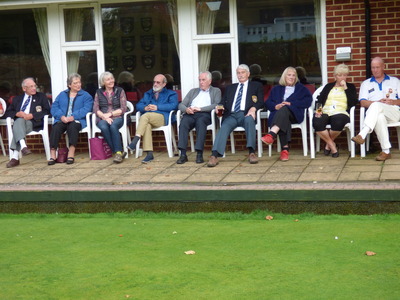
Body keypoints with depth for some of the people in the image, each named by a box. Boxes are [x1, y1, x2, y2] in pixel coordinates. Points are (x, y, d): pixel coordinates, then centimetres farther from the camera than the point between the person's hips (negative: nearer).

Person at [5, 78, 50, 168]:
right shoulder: (17, 99, 27)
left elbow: (46, 111, 5)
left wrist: (32, 115, -9)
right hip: (18, 122, 2)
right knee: (19, 121, -36)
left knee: (18, 126, -34)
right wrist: (17, 114, -4)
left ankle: (15, 157, -45)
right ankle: (23, 146, -55)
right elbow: (9, 112, 20)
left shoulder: (41, 97, 19)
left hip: (35, 123, -2)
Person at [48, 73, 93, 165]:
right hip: (62, 120, 2)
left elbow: (86, 109, -4)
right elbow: (54, 107, 11)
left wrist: (73, 117, -18)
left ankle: (71, 154, -39)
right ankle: (52, 155, -34)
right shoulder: (62, 95, 23)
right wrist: (62, 116, -11)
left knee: (72, 126, -36)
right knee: (56, 127, -30)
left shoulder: (86, 95, 13)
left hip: (77, 120, -2)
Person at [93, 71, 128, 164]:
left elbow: (123, 109, 3)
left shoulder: (120, 91, 11)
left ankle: (118, 152, -38)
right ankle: (118, 152, -33)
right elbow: (95, 109, 6)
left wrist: (110, 114, -9)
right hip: (102, 118, 1)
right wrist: (104, 117, -12)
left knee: (113, 126, -36)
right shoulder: (99, 92, 14)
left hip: (117, 117, -1)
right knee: (104, 127, -34)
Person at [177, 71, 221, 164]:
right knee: (184, 122, -32)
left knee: (200, 121, -38)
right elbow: (181, 105, 21)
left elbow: (217, 105, 0)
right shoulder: (193, 91, 31)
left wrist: (200, 109, -10)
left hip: (205, 114, -3)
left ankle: (199, 154, -40)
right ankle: (183, 154, -37)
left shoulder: (216, 91, 20)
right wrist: (186, 109, -4)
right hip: (190, 114, 3)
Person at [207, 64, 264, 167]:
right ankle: (214, 155, -46)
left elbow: (261, 102, 8)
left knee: (249, 120, -39)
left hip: (246, 114, -2)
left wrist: (253, 108, -14)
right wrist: (220, 106, -2)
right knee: (224, 127, -31)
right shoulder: (230, 87, 31)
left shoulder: (256, 85, 22)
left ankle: (252, 152, -42)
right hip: (231, 115, 2)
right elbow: (223, 101, 23)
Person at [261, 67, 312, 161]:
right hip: (278, 114, 1)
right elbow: (267, 103, 19)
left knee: (284, 109, -38)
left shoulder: (301, 88, 26)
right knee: (284, 120, -38)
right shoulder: (276, 89, 32)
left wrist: (291, 103, -4)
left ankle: (272, 134, -61)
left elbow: (308, 101, 7)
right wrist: (275, 106, -5)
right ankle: (285, 149, -50)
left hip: (294, 114, -1)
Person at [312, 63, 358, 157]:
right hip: (325, 113, 2)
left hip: (340, 113, -2)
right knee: (317, 122, -35)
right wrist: (318, 110, -6)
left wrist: (345, 88, 3)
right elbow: (319, 101, 16)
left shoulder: (350, 87, 22)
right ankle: (332, 146, -15)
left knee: (338, 121, -40)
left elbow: (353, 103, 5)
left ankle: (328, 144, -9)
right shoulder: (328, 86, 27)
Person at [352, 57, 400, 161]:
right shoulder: (366, 83, 24)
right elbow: (362, 102, 7)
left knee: (376, 106, -35)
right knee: (379, 117, -39)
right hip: (376, 114, 1)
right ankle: (386, 151, -40)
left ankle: (362, 135, -49)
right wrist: (378, 102, -9)